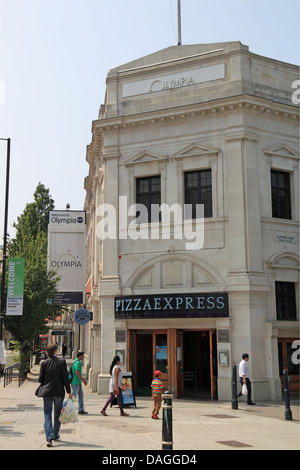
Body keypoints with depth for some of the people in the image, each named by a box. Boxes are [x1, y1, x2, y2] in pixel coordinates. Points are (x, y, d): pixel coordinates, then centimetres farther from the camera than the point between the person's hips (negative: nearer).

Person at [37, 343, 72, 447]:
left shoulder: (44, 363, -4)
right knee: (57, 415, 16)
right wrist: (69, 391, 0)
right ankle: (55, 435, 29)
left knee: (47, 416, 4)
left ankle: (49, 438, -9)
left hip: (47, 392, 1)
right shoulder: (61, 362, -8)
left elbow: (40, 379, -2)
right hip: (58, 392, -1)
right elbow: (65, 378, -8)